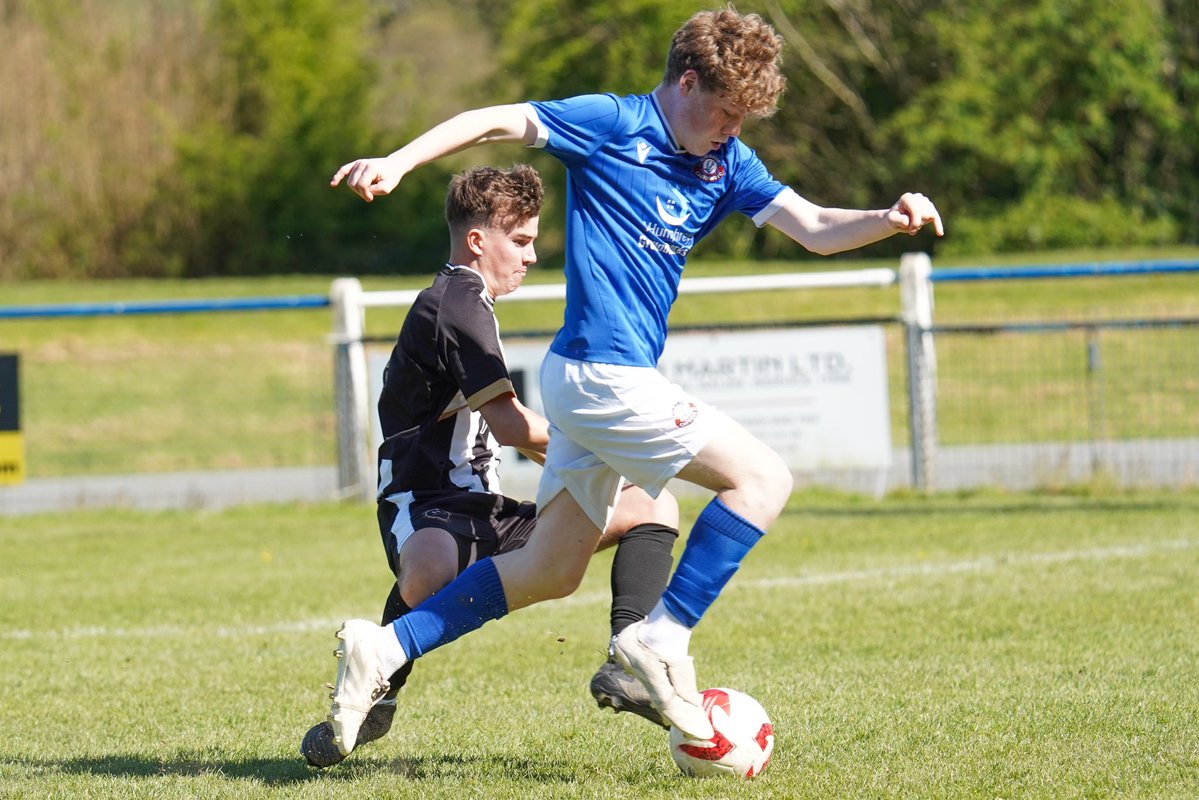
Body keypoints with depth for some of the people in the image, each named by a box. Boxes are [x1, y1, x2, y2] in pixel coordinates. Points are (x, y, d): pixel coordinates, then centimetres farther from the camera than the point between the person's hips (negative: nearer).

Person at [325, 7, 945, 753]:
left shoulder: (726, 163, 12)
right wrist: (400, 161, -22)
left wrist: (891, 219, -12)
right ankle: (663, 637, -9)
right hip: (603, 374, -9)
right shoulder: (613, 124, -8)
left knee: (550, 572, 12)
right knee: (763, 477, -8)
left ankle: (386, 648, 11)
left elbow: (815, 229, 7)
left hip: (603, 382, 9)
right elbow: (495, 122, -9)